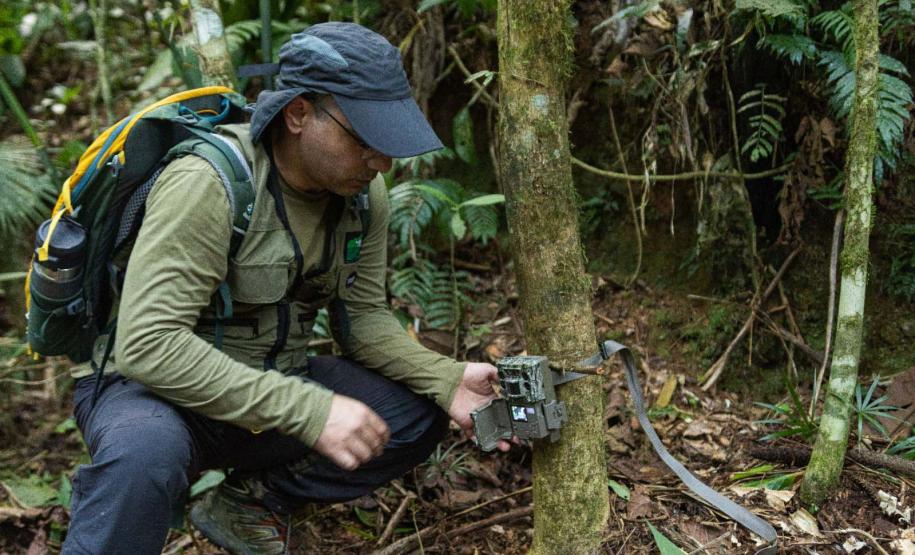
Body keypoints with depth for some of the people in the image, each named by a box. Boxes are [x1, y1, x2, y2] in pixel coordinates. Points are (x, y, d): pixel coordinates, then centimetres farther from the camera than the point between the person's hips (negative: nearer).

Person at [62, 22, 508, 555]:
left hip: (270, 383, 7)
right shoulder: (207, 183, -28)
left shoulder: (364, 192, -6)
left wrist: (448, 379, -15)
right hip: (150, 382, -7)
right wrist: (307, 409, -38)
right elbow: (147, 344, -34)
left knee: (418, 416, -6)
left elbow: (363, 315, 2)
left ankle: (250, 501, 9)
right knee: (146, 455, -40)